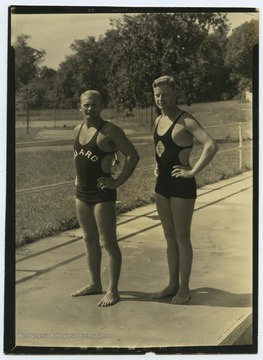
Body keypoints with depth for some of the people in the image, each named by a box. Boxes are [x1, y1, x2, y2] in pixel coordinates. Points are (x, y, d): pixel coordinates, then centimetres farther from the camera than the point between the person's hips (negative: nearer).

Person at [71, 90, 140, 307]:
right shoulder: (78, 130, 9)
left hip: (102, 194, -8)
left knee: (108, 243, -1)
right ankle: (95, 284, 29)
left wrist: (118, 182, -16)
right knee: (90, 240, 16)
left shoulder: (110, 131, -14)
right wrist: (79, 176, 14)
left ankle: (113, 290, 10)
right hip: (82, 193, 8)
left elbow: (133, 156, -15)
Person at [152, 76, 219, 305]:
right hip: (162, 185, 8)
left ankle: (184, 288, 14)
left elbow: (212, 146, -27)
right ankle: (173, 284, 25)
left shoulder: (186, 121, -15)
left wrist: (193, 171, -23)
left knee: (182, 238, 2)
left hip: (181, 186, -8)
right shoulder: (158, 120, 10)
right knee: (169, 237, 14)